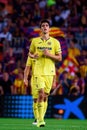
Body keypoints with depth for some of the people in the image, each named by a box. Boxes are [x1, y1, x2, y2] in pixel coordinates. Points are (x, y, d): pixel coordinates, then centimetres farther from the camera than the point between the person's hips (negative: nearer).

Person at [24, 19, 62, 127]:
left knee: (45, 96, 6)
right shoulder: (35, 41, 7)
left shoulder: (55, 42, 5)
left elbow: (59, 58, 4)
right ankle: (40, 120, -17)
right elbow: (30, 53, 21)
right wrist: (33, 56, -3)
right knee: (41, 94, -15)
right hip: (37, 71, -1)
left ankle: (40, 118, 18)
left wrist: (49, 54, -12)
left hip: (49, 72, 1)